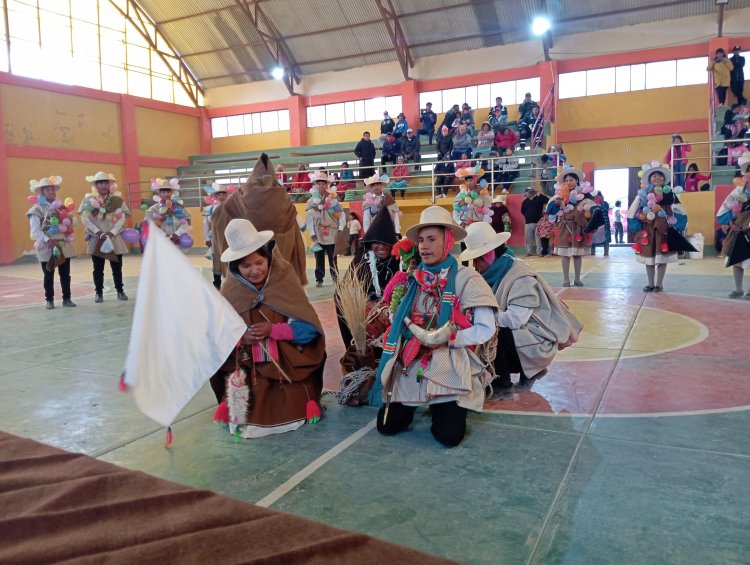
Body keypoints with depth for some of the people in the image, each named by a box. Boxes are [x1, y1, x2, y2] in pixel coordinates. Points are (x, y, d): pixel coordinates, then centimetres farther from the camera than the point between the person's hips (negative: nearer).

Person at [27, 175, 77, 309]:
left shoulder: (61, 206, 9)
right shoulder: (36, 209, -7)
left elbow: (73, 222, 9)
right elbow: (35, 231, -15)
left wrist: (68, 219, -13)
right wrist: (48, 241, -27)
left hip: (63, 245, 4)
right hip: (46, 247, -4)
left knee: (65, 274, 8)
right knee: (48, 275, 6)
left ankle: (67, 298, 16)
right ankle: (49, 300, 15)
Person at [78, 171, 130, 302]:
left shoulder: (117, 199, 3)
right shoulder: (89, 200, 1)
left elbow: (122, 217, -4)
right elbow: (85, 218, -7)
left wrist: (112, 232, -16)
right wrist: (98, 232, -17)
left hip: (114, 238, 1)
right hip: (96, 238, 0)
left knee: (117, 266, 6)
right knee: (98, 268, 6)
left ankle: (120, 291, 18)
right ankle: (98, 292, 15)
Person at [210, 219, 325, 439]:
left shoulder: (285, 283, -9)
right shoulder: (230, 292, -5)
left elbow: (309, 328, -14)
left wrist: (273, 330, -25)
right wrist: (239, 337, -25)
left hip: (287, 368, -1)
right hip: (246, 371, 1)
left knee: (290, 415, -8)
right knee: (245, 420, -6)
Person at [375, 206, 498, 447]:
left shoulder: (467, 279, -9)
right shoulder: (414, 278, 6)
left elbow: (486, 329, -13)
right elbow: (399, 320, 13)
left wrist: (445, 338, -21)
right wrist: (413, 332, -8)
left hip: (450, 368, -4)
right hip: (412, 366, 4)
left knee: (448, 435, -15)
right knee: (386, 425, -2)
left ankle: (441, 406, 18)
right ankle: (419, 402, 28)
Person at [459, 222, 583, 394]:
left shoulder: (521, 278, -24)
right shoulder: (496, 272, 2)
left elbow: (514, 320, -31)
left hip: (538, 342, -9)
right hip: (520, 334, 9)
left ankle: (501, 382, -3)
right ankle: (528, 371, 14)